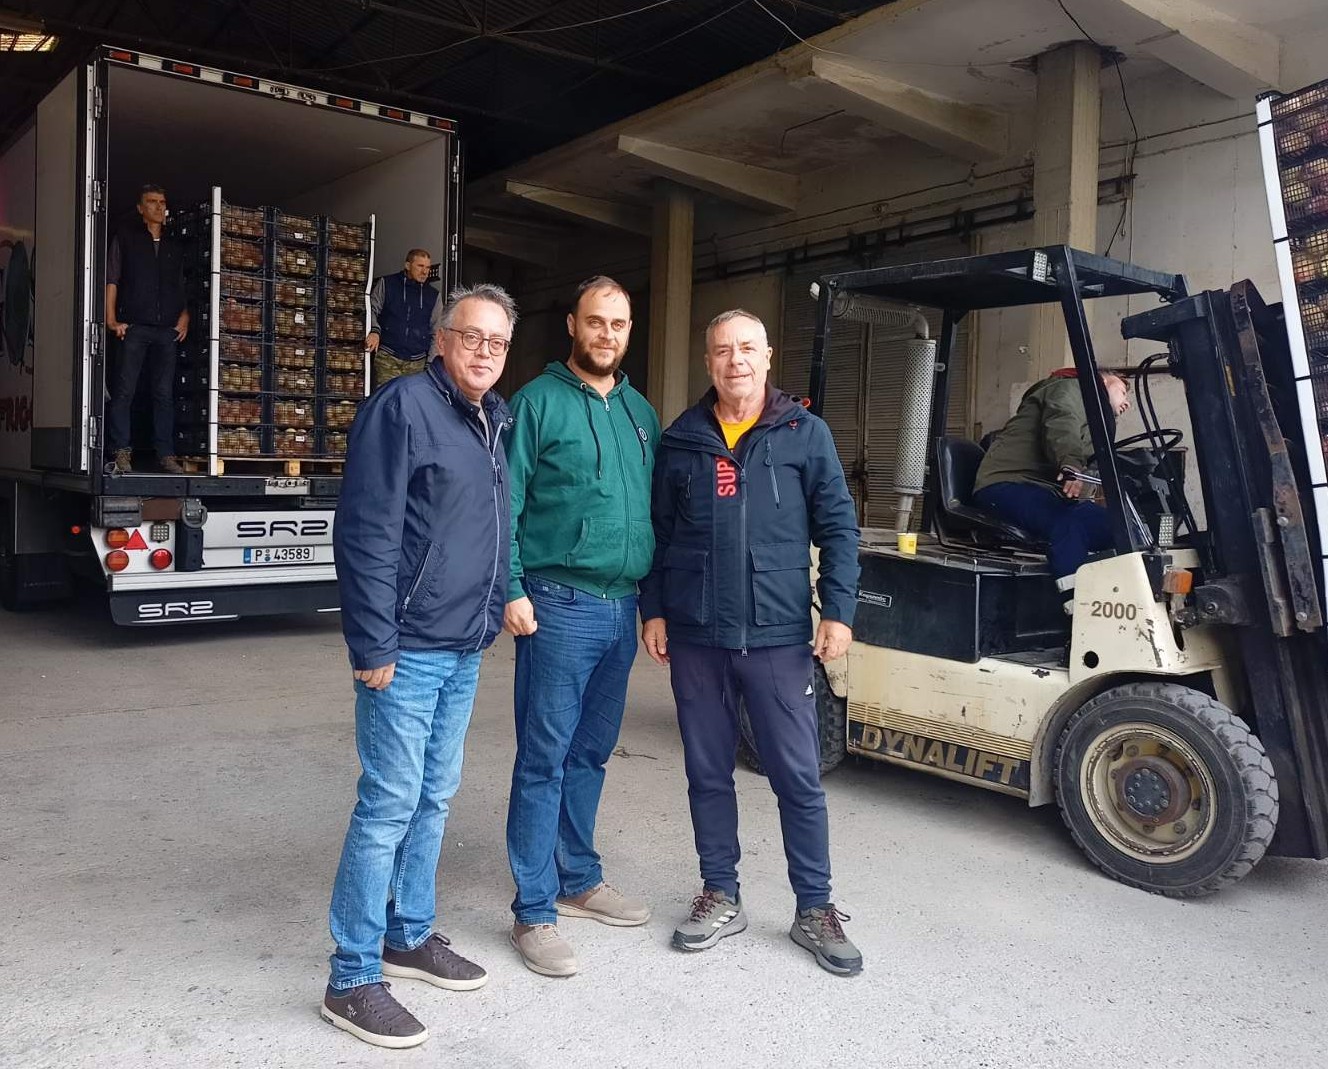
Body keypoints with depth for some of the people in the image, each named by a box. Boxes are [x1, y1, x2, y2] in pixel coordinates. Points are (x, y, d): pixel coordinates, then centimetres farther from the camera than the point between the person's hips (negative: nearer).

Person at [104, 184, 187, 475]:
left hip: (167, 330, 3)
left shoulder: (174, 247, 21)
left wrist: (184, 315, 3)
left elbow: (181, 287, 21)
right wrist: (112, 319, -5)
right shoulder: (126, 237, 11)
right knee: (124, 390, -6)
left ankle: (166, 454, 2)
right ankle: (121, 453, -4)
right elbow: (111, 279, 4)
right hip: (134, 327, -3)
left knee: (164, 394, 1)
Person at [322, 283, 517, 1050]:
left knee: (434, 797, 17)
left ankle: (410, 935, 33)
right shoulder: (402, 407, -12)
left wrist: (492, 616, 14)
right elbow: (366, 534, -17)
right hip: (409, 650, -8)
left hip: (465, 650, 8)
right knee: (389, 805, -2)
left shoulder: (498, 420, 12)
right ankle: (353, 979, 11)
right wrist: (373, 646, -19)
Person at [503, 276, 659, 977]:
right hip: (559, 608, -6)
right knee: (544, 761, -1)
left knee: (590, 755, 16)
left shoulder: (640, 412, 14)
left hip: (622, 606, 6)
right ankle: (534, 913, 8)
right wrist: (513, 592, -16)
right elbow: (506, 505, -9)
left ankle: (578, 881, 30)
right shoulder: (538, 402, -4)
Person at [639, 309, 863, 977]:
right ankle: (721, 897, 27)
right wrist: (653, 611, 6)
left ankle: (815, 910, 19)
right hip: (695, 638, 2)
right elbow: (658, 533, 12)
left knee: (798, 779, 4)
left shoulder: (805, 434, 2)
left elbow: (838, 528, 1)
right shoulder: (681, 439, 8)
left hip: (778, 638, -2)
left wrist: (838, 611, -6)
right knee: (707, 774, 11)